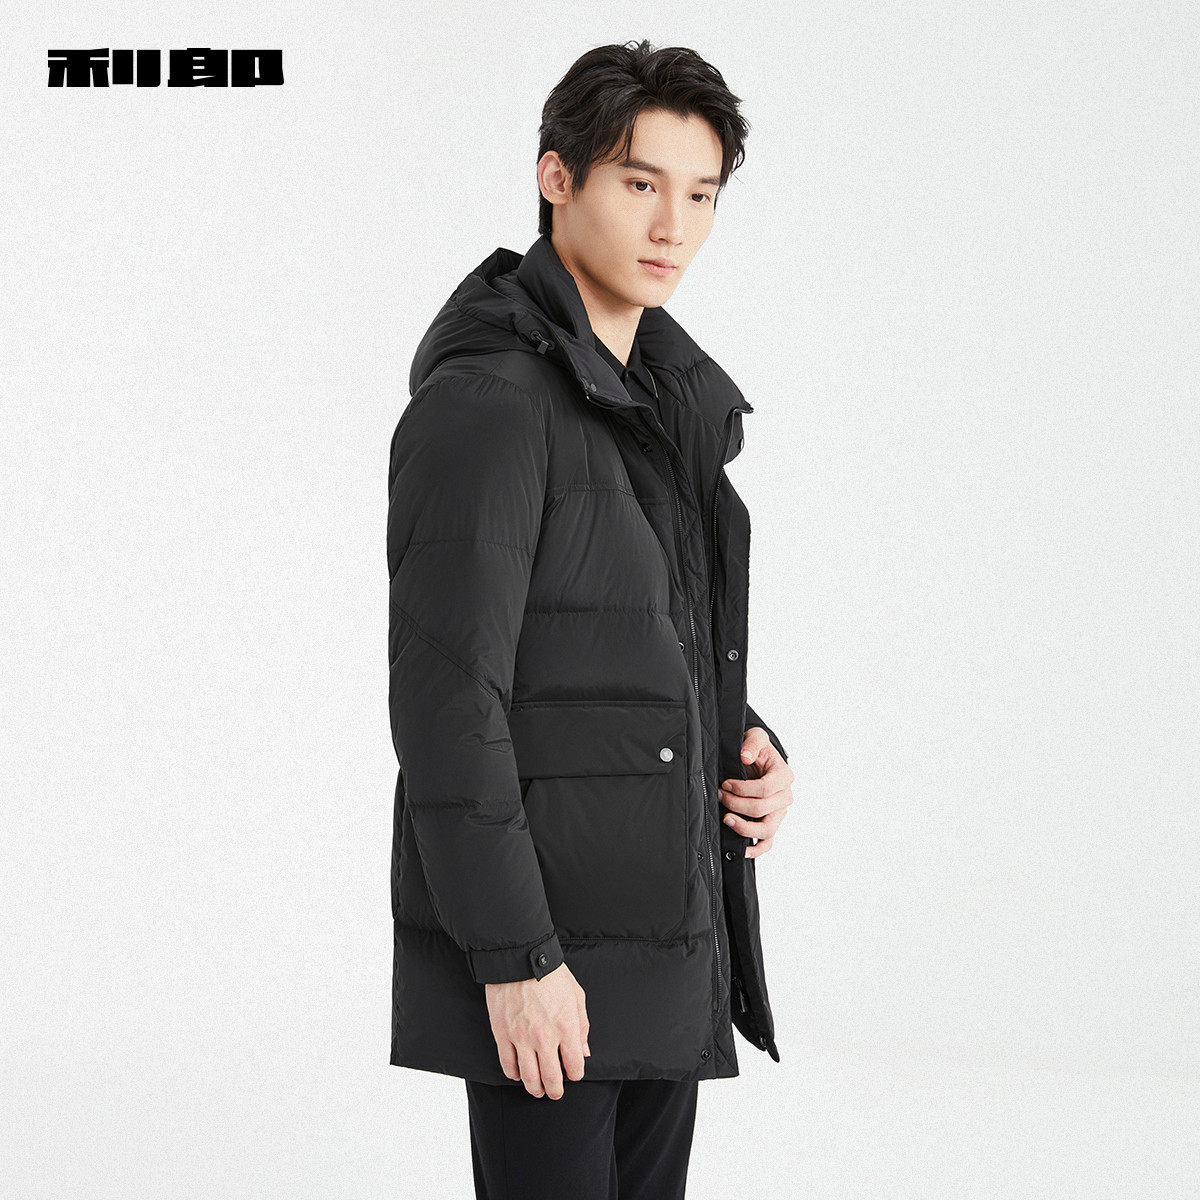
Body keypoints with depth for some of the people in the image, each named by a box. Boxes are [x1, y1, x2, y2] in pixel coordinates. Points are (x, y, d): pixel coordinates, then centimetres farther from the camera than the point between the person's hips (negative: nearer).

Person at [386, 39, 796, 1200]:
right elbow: (446, 693, -19)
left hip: (670, 943, 9)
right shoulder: (484, 400, -14)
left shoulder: (673, 403, 14)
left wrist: (751, 751, 4)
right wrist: (513, 958, -21)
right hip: (548, 943, -8)